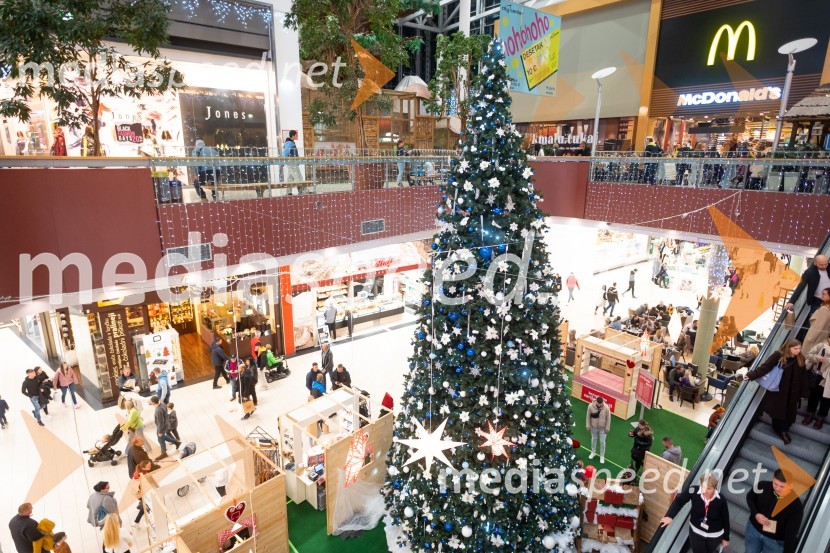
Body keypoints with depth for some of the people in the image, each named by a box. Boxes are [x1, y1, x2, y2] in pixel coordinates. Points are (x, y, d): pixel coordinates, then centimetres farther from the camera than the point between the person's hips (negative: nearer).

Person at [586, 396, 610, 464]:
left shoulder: (606, 408, -24)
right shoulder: (591, 406, -22)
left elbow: (608, 418, -10)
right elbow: (588, 416, -8)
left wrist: (607, 428, -6)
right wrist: (588, 425, -5)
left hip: (602, 428, -1)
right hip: (593, 427, 1)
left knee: (602, 441, 11)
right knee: (593, 439, 21)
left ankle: (602, 456, 32)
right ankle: (593, 452, 44)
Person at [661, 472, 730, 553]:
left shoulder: (721, 501, -28)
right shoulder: (694, 491, -29)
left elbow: (725, 520, -11)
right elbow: (679, 501, -16)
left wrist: (726, 538, 2)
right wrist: (670, 516, -29)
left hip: (714, 535, 0)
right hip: (696, 531, 0)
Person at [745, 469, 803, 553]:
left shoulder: (796, 506, -26)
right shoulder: (763, 486, -20)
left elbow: (791, 534, -22)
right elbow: (750, 498, 0)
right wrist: (756, 514, -16)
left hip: (775, 541, -2)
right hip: (753, 529, 2)